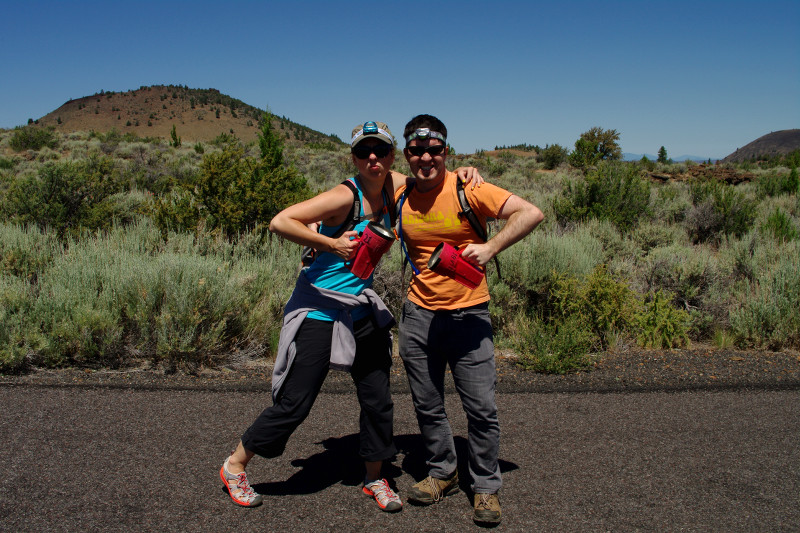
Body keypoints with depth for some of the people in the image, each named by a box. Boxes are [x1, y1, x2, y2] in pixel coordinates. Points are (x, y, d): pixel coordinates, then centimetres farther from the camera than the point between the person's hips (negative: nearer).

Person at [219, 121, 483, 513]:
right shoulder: (345, 197, -20)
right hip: (319, 310, -7)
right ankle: (234, 465, 21)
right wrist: (332, 244, -25)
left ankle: (374, 479, 31)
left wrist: (461, 173, -1)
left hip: (361, 311, 7)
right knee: (294, 404, -1)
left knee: (378, 399, 10)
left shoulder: (391, 186, 1)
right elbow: (280, 222, -25)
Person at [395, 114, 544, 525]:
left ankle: (486, 487, 20)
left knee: (481, 407, 0)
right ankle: (442, 473, 34)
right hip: (418, 314, 4)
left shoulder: (466, 190, -11)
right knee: (427, 406, 13)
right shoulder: (400, 198, 3)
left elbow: (531, 213, -16)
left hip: (467, 315, -4)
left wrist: (489, 248, -26)